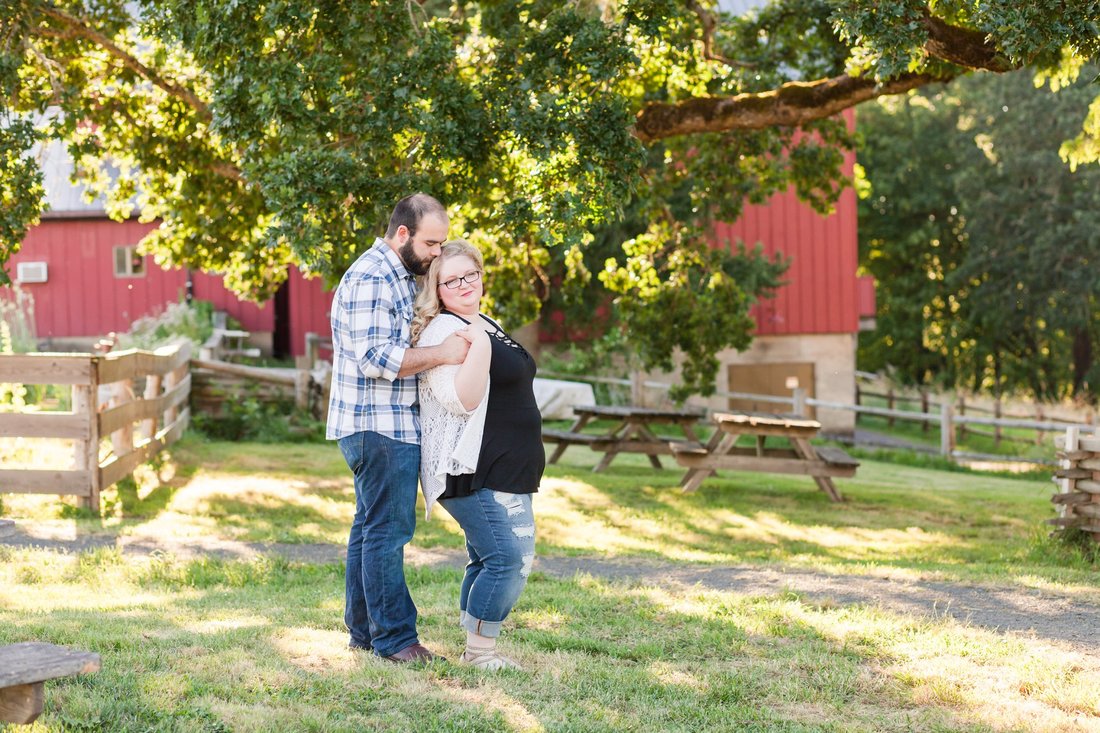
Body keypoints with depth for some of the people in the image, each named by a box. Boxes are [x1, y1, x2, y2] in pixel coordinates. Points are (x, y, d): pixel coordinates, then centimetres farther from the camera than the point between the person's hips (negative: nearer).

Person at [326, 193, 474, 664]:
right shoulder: (370, 279, -16)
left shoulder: (400, 277, 17)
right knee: (388, 530, -7)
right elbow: (375, 358, -24)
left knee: (371, 527, 15)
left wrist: (450, 342, 11)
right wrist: (441, 354, -22)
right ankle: (394, 638, -3)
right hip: (379, 426, -11)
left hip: (389, 425, 11)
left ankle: (363, 630, 22)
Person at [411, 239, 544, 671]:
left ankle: (476, 648, 19)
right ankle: (479, 650, -5)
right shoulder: (442, 331, -14)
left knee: (488, 560, 13)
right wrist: (479, 346, -31)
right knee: (506, 558, -13)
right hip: (473, 472, -10)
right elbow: (462, 401, -24)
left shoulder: (484, 324, 16)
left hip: (504, 471, 10)